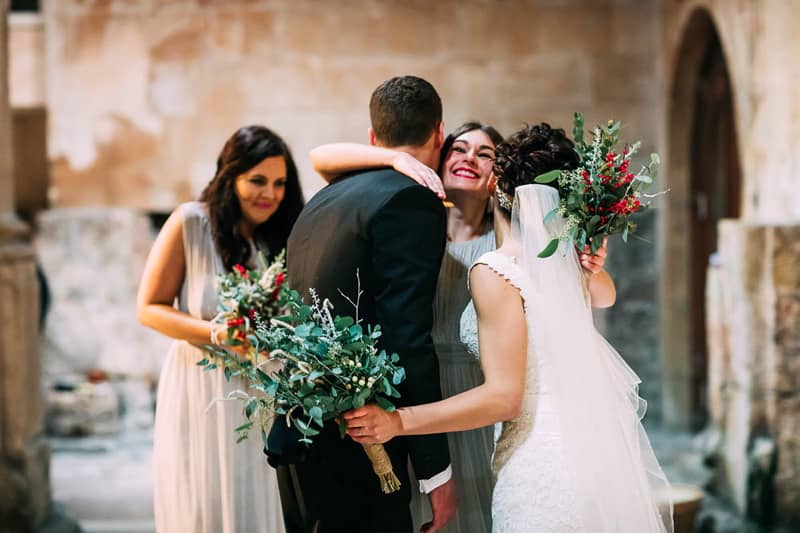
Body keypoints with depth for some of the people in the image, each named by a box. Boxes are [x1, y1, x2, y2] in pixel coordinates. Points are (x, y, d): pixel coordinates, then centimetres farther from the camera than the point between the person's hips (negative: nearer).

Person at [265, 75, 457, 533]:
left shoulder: (322, 202, 17)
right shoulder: (411, 199, -10)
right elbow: (408, 339, -17)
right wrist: (436, 469, -15)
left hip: (303, 434, 9)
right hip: (355, 445, -9)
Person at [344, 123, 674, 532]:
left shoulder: (495, 272, -14)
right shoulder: (564, 258, 7)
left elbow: (503, 397, -19)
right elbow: (605, 295, 33)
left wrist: (398, 421, -18)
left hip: (541, 467, -8)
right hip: (595, 451, 8)